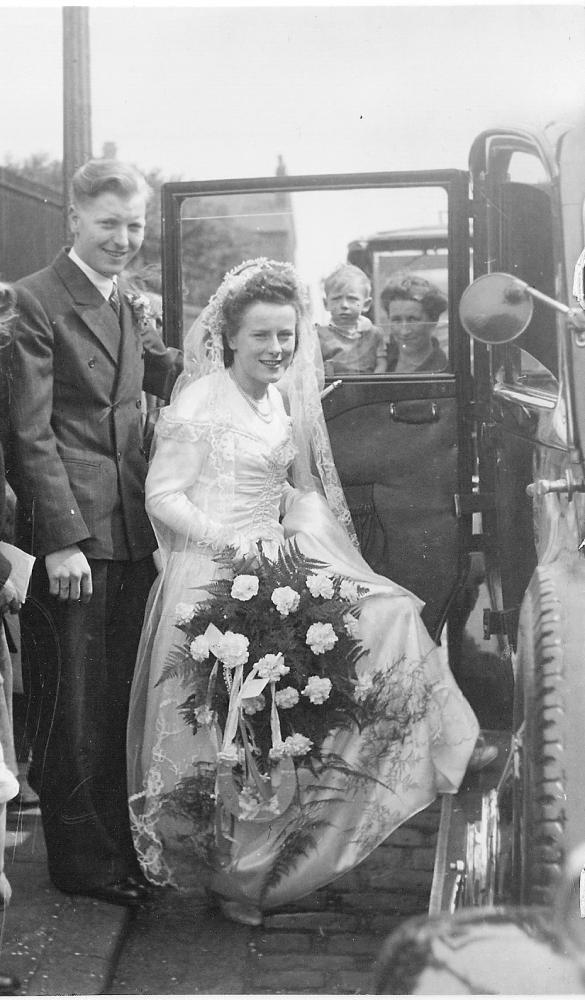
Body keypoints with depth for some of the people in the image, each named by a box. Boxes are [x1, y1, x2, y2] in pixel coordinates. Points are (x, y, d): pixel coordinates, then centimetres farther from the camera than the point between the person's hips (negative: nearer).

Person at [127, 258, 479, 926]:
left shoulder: (280, 401, 14)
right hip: (213, 576, -8)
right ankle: (237, 877, 7)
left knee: (390, 614, -7)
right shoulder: (201, 401, -9)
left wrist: (302, 526, -4)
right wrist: (231, 540, -22)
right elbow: (162, 498, -12)